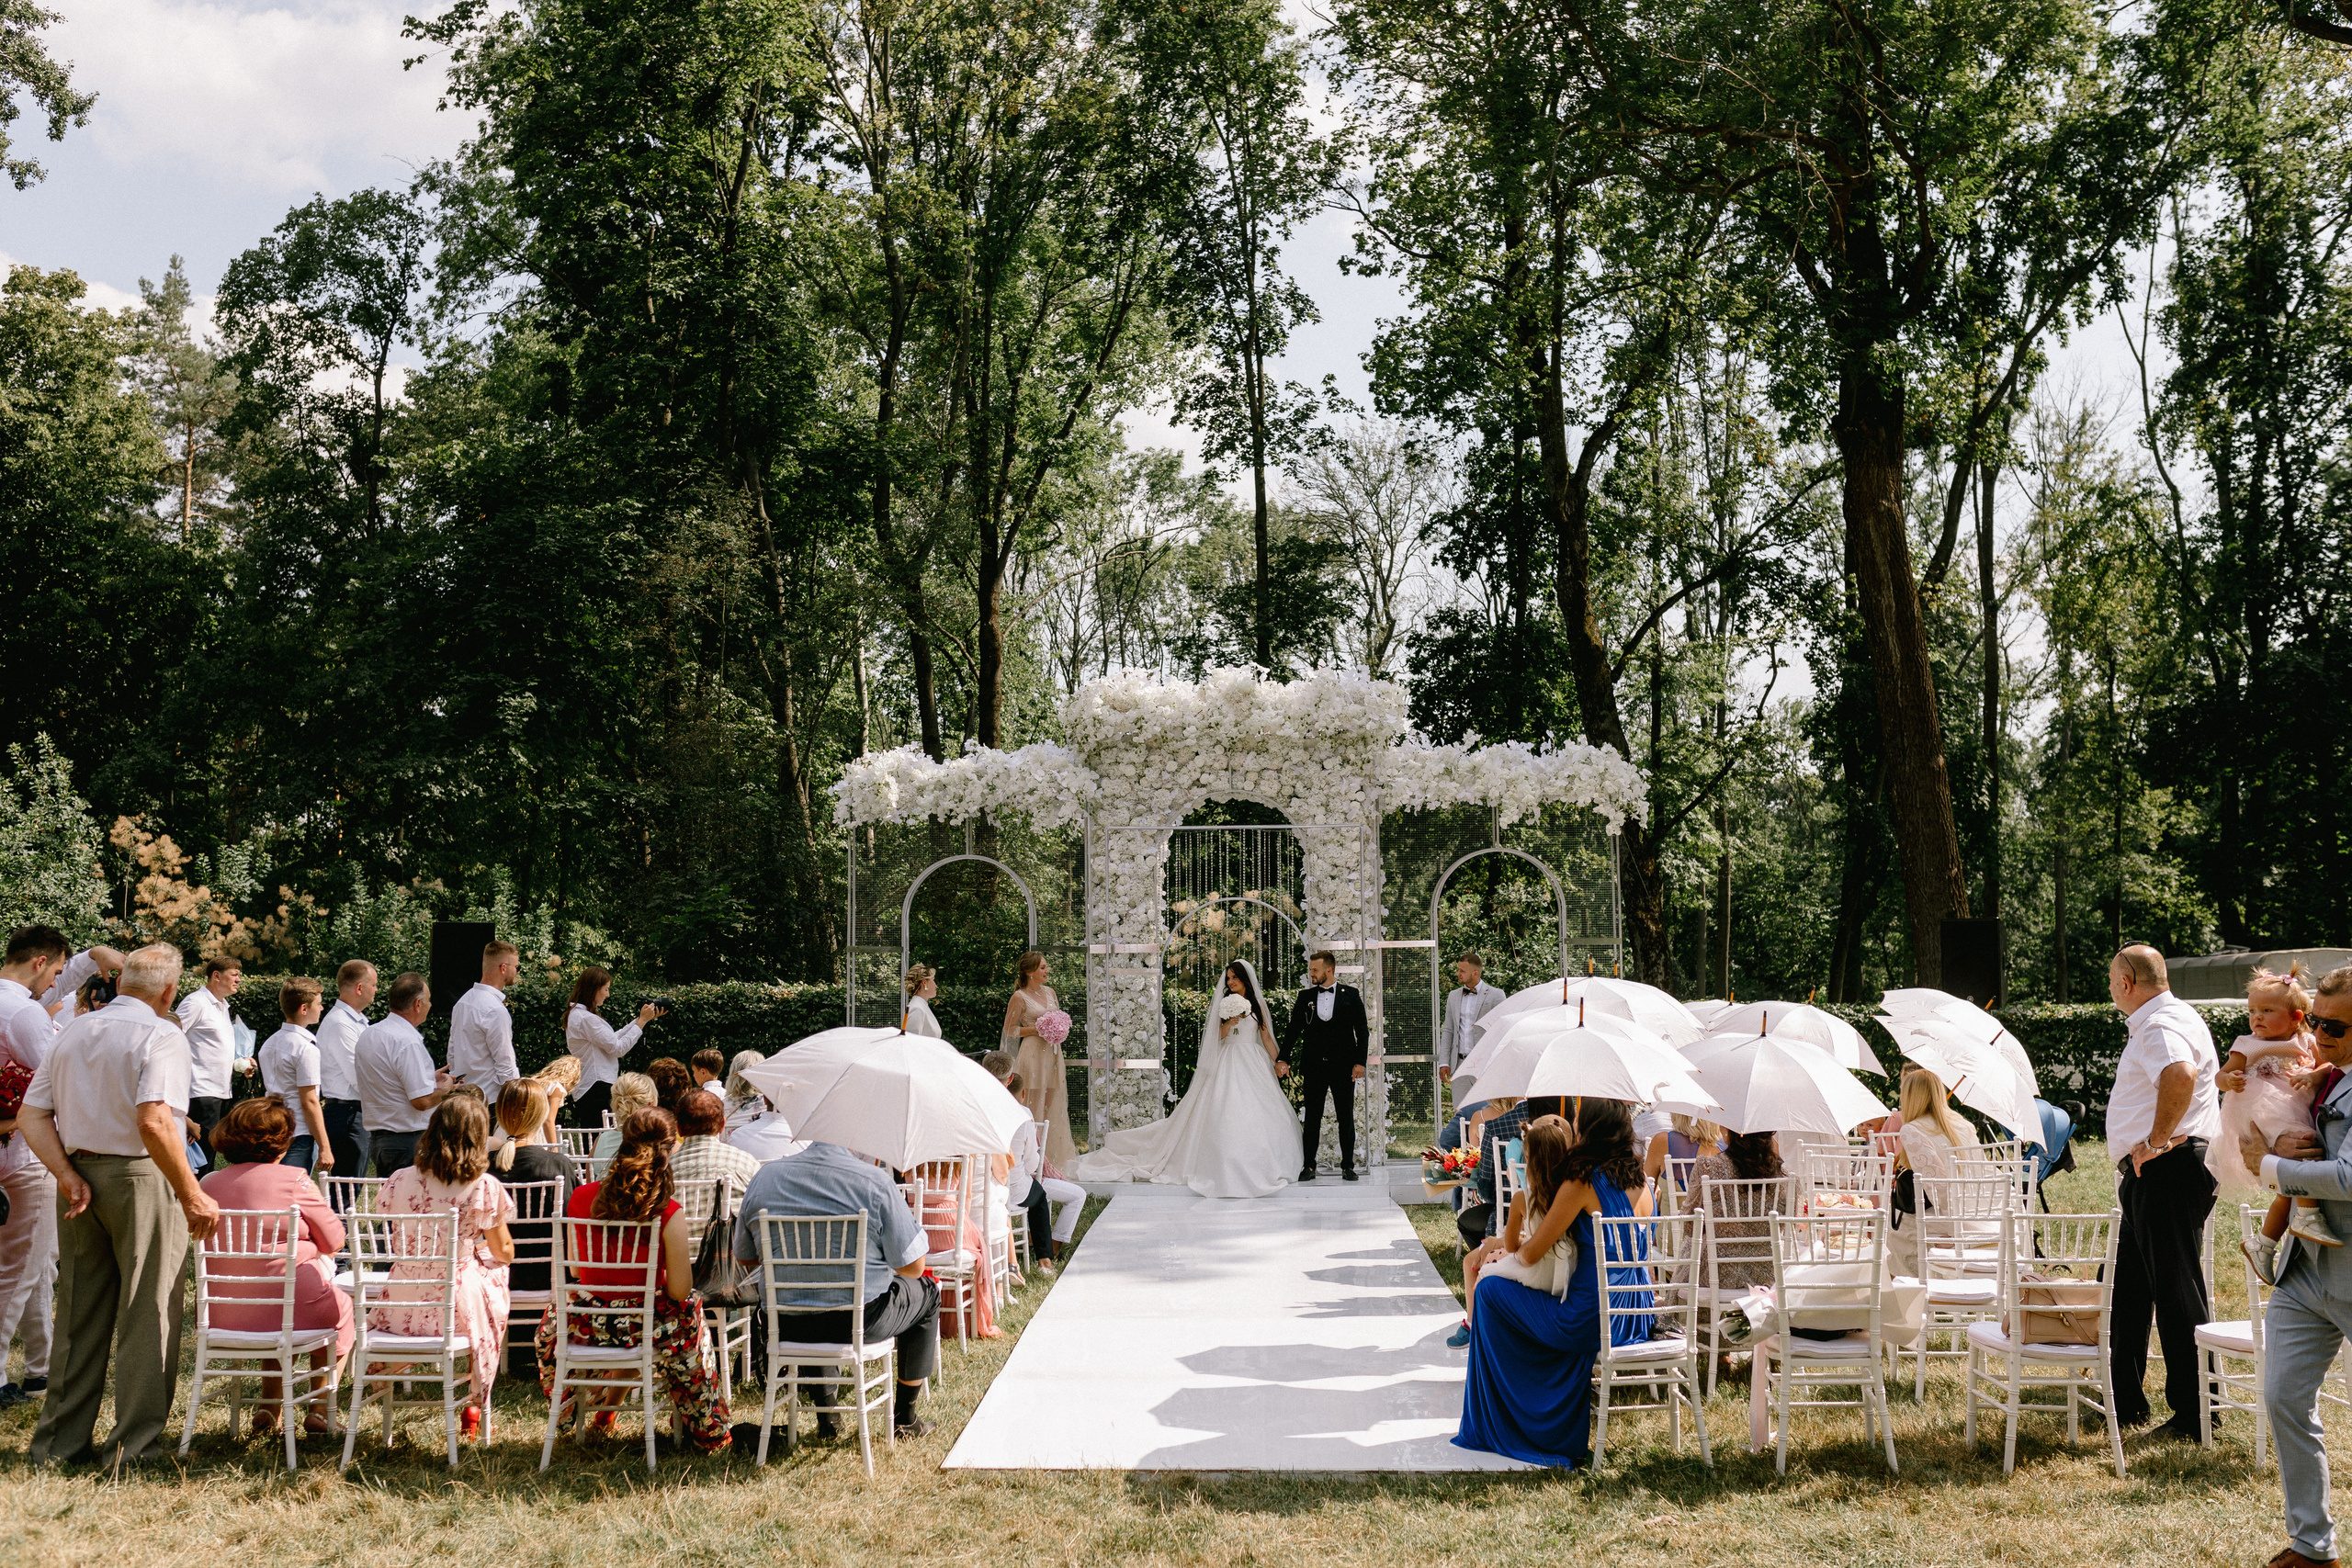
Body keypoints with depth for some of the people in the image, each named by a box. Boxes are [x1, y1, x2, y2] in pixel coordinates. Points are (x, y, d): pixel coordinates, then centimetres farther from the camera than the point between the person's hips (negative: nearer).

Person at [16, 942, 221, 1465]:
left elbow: (31, 1115, 4)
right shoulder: (161, 1035, -11)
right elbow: (154, 1124, -24)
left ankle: (59, 1441, 21)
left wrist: (68, 1176, -2)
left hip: (79, 1180, 6)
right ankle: (135, 1445, 6)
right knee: (147, 1315, 3)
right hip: (141, 1179, -6)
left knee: (79, 1316, 15)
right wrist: (193, 1196, -20)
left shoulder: (71, 1033, 11)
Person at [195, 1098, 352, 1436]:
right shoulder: (293, 1179, -11)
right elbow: (334, 1240, -2)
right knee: (341, 1306, 27)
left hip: (222, 1314, 5)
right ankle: (320, 1407, 25)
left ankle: (268, 1403, 30)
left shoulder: (209, 1185, 4)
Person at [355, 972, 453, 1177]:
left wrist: (429, 1079, 22)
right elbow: (422, 1101, -21)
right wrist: (445, 1089, -2)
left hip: (376, 1140, 9)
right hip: (408, 1142, -9)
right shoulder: (408, 1042, -19)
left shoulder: (367, 1035, 10)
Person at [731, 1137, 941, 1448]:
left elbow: (744, 1257, 12)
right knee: (926, 1293, 26)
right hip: (861, 1321, -4)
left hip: (787, 1324, 4)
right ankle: (905, 1417, 32)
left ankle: (826, 1416, 41)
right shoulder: (875, 1180, -12)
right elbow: (913, 1266, -7)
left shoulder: (764, 1176, 0)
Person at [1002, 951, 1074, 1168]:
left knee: (1051, 1106, 6)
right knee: (1034, 1107, -6)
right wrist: (1037, 1029, -13)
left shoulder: (1049, 992, 13)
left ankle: (1050, 1162, 11)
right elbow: (1010, 1030, -5)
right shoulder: (1019, 997, -6)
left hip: (1053, 1054, 6)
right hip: (1033, 1054, -6)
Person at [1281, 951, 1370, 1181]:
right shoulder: (1305, 997, 8)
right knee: (1312, 1118, 4)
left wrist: (1360, 1062, -6)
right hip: (1314, 1067, 2)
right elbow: (1293, 1030, 7)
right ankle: (1309, 1166, 9)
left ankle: (1347, 1166, 12)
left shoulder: (1350, 995, 3)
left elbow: (1362, 1031, 2)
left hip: (1343, 1066, -2)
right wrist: (1284, 1059, -3)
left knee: (1346, 1117, 4)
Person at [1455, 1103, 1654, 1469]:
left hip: (1595, 1323, -8)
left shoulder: (1582, 1183, -15)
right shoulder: (1640, 1181, 7)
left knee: (1489, 1290, 10)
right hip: (1638, 1322, 8)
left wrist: (1513, 1247, 14)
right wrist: (1527, 1242, 23)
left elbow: (1529, 1255, -10)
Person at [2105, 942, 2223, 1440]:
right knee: (2129, 1289, 15)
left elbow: (2181, 1074, -38)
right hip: (2153, 1177, 11)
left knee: (2177, 1292, -6)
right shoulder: (2170, 1018, 19)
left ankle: (2194, 1415, 0)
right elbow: (2213, 1076, 32)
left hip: (2166, 1171, -11)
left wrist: (2158, 1141, -27)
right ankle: (2124, 1402, 23)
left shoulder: (2160, 1026, -16)